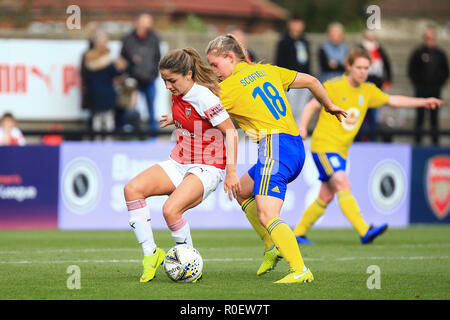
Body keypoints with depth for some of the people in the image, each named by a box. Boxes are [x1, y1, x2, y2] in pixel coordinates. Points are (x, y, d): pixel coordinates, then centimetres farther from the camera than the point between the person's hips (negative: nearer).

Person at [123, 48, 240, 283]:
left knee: (171, 209, -30)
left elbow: (230, 131, -18)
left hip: (207, 169, -8)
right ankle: (150, 253, -9)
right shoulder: (178, 93, 3)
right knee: (132, 189, -15)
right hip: (178, 164, 8)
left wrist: (231, 172, -20)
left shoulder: (203, 98, -20)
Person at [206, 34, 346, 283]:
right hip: (296, 146, 9)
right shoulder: (267, 70, 16)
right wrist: (329, 105, 37)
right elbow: (310, 81, 21)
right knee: (242, 191, 26)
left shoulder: (230, 87, -5)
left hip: (275, 145, -9)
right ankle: (273, 247, 21)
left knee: (266, 216, -15)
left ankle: (300, 271, -25)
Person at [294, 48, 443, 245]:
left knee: (327, 196, 10)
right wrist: (302, 128, -19)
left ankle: (299, 232, 25)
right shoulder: (334, 87, -9)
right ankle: (364, 232, -34)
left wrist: (423, 102, 13)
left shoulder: (368, 91, 9)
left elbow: (393, 100, 18)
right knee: (343, 185, -23)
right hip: (323, 146, -8)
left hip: (341, 151, 8)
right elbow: (311, 106, -5)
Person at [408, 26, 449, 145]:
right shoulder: (417, 53, 0)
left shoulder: (440, 54, 7)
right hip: (421, 90, -2)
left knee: (434, 116, 5)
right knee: (420, 115, -1)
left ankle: (435, 140, 9)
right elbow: (411, 71, 3)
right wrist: (417, 84, -4)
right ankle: (418, 139, 3)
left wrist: (440, 83, 3)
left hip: (435, 89, 2)